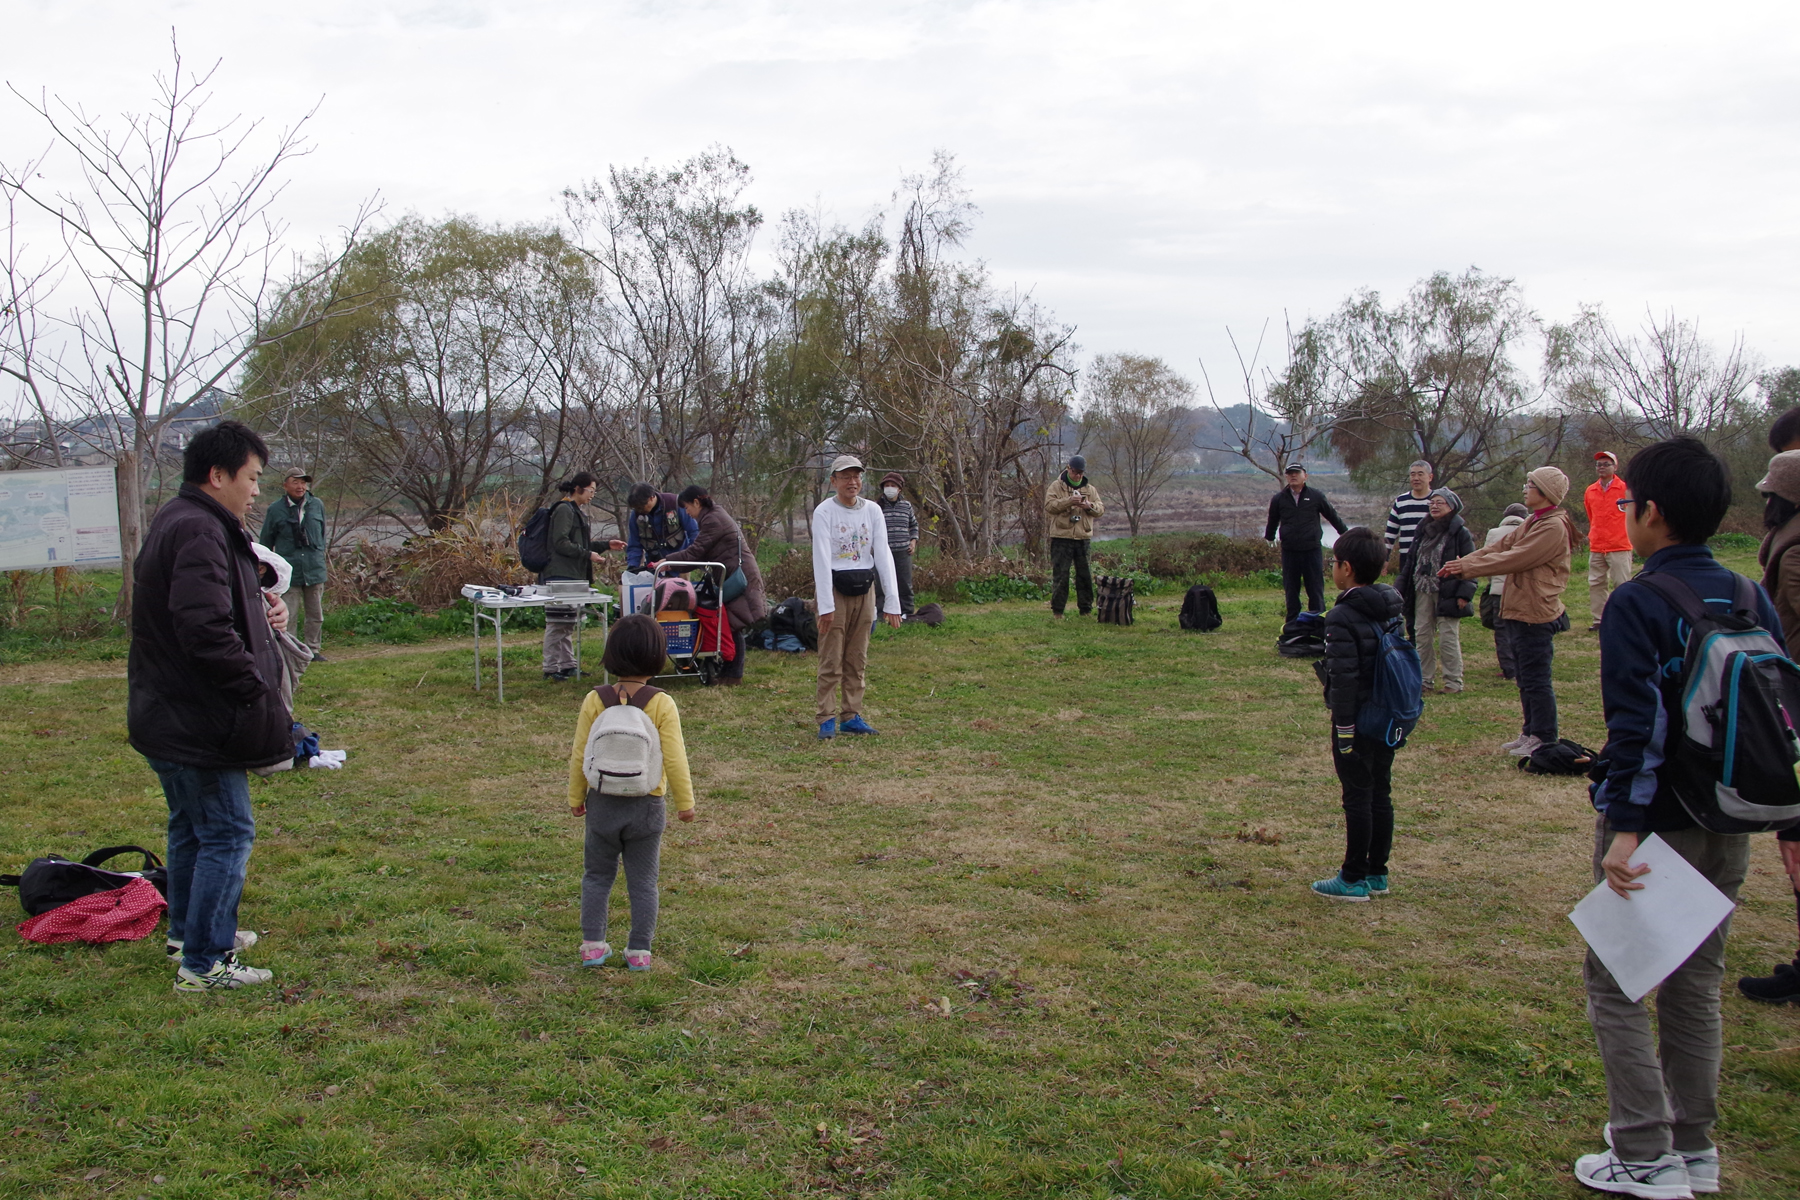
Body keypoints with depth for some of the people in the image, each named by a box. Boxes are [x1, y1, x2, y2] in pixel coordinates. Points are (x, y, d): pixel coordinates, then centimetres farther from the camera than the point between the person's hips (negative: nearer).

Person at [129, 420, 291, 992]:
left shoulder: (181, 519, 13)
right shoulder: (200, 532, -23)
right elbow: (206, 630, -31)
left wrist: (260, 606, 2)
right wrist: (257, 689, -21)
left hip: (167, 716, 11)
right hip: (196, 722, -11)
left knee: (192, 827, 23)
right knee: (227, 835, -3)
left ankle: (188, 930, 38)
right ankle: (204, 963, 3)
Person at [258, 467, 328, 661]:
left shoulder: (317, 505, 4)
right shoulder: (276, 510, -3)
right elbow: (266, 542, 9)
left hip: (314, 570, 3)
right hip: (288, 571, -3)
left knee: (316, 615, 9)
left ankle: (313, 650, 19)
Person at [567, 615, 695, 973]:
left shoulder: (594, 701, -8)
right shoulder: (662, 704, -14)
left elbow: (579, 755, -3)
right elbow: (675, 759, -13)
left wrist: (576, 797, 11)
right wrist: (685, 802, -1)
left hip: (602, 804, 1)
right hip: (647, 806, -1)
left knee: (597, 876, 18)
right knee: (642, 882, 11)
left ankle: (593, 945, 19)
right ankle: (639, 952, 16)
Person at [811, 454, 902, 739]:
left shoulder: (873, 511, 4)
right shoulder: (824, 512, -8)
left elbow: (883, 555, -2)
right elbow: (821, 559, -15)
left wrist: (892, 600, -9)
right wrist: (825, 604, -21)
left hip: (864, 590, 4)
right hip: (835, 589, -4)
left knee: (858, 659, 8)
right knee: (831, 660, -4)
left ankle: (851, 716, 16)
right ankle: (827, 718, 2)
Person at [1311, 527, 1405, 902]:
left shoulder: (1343, 617, -19)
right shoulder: (1393, 607, 5)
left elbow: (1344, 678, -21)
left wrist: (1344, 730, -17)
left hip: (1357, 720, -7)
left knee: (1357, 797, 1)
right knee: (1381, 793, 14)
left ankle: (1354, 879, 10)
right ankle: (1377, 874, 23)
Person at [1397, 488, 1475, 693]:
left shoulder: (1460, 533, -6)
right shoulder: (1422, 530, 13)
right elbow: (1410, 561, 17)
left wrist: (1464, 593, -17)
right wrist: (1400, 589, 12)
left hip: (1447, 594, -6)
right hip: (1422, 592, 6)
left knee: (1448, 638, -4)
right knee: (1422, 636, 8)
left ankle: (1453, 682, 4)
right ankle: (1425, 680, 16)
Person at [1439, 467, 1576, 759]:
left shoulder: (1553, 527, -17)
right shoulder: (1533, 522, 15)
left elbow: (1514, 558, -21)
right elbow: (1501, 547, 10)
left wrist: (1467, 567, -16)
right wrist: (1462, 563, -2)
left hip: (1535, 614, -10)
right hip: (1519, 611, 10)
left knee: (1536, 680, -2)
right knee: (1525, 679, 16)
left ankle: (1544, 739, 6)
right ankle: (1531, 733, 26)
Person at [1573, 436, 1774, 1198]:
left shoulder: (1637, 604, -15)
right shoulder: (1753, 602, 6)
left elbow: (1638, 724, -22)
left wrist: (1626, 828, -23)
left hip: (1656, 823, -7)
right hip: (1729, 829, 7)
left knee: (1617, 982, 4)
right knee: (1696, 984, 18)